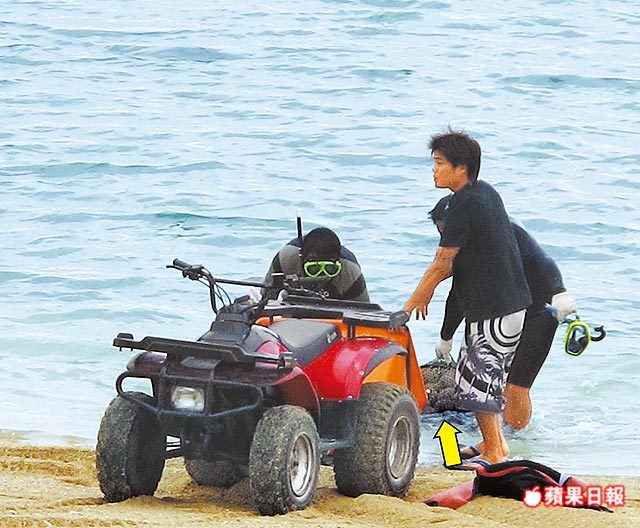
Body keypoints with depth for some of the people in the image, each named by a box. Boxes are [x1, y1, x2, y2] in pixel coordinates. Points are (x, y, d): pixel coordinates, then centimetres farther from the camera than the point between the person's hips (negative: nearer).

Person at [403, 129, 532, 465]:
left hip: (493, 309, -10)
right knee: (486, 377, 20)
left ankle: (494, 453, 1)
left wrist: (408, 307, -10)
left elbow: (441, 265, -18)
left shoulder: (465, 204, -19)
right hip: (509, 300, 10)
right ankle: (496, 445, 28)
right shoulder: (485, 192, 10)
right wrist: (430, 288, 13)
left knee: (475, 383, -4)